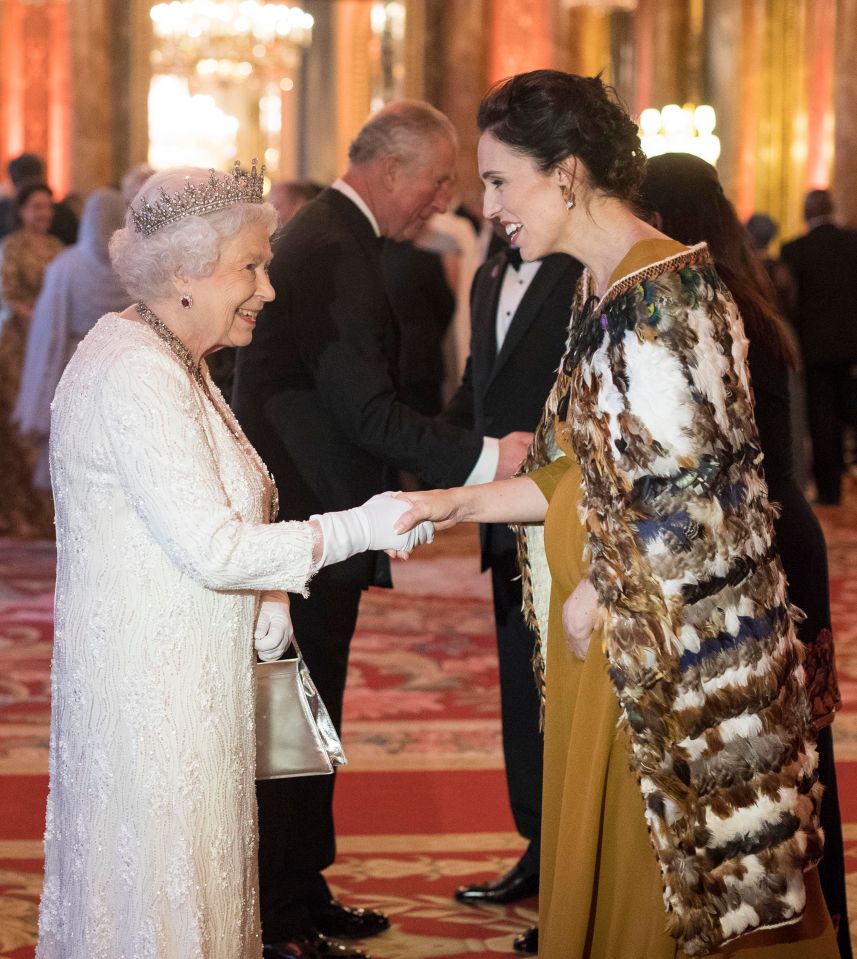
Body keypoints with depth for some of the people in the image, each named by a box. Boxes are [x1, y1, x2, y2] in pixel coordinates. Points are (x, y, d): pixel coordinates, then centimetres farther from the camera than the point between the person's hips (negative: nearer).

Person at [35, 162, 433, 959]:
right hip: (147, 677, -10)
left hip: (183, 671, 10)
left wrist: (265, 595, 5)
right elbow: (214, 548, -24)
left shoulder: (171, 358, 12)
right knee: (156, 878, -2)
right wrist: (358, 528, -17)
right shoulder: (134, 375, -21)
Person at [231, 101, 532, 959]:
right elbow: (366, 409, -23)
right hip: (310, 519, -10)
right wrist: (483, 459, -23)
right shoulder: (334, 250, -19)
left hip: (307, 513, 10)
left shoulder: (326, 235, 15)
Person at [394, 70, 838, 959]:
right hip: (607, 631, 9)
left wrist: (597, 597, -12)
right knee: (595, 860, 16)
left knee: (664, 870, 3)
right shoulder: (597, 292, 10)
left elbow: (687, 492, -20)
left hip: (670, 638, -9)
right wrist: (457, 503, 3)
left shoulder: (665, 296, -18)